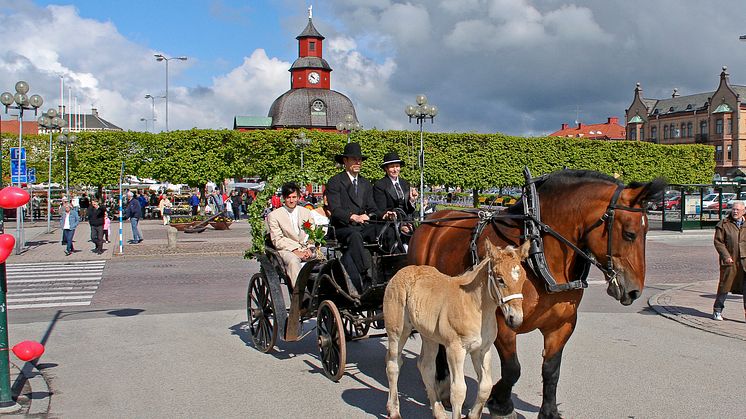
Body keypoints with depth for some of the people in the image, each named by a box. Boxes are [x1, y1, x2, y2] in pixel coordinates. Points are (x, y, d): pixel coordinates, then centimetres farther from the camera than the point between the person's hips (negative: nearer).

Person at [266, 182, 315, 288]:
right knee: (293, 261, -37)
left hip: (306, 249, 4)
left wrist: (309, 249, -6)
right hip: (286, 250, -3)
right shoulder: (274, 215, 8)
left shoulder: (306, 212, 20)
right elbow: (277, 241, 0)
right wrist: (295, 251, -13)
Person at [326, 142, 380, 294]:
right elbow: (335, 210, -10)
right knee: (355, 235, -38)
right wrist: (353, 217, -28)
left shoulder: (366, 184, 21)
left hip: (363, 226, 5)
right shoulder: (335, 182, 2)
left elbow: (372, 210, 16)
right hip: (342, 228, -5)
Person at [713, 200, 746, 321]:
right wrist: (726, 256, -13)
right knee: (725, 285, 4)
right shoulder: (723, 224, 1)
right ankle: (717, 310, 18)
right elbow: (718, 241, -3)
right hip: (729, 261, -2)